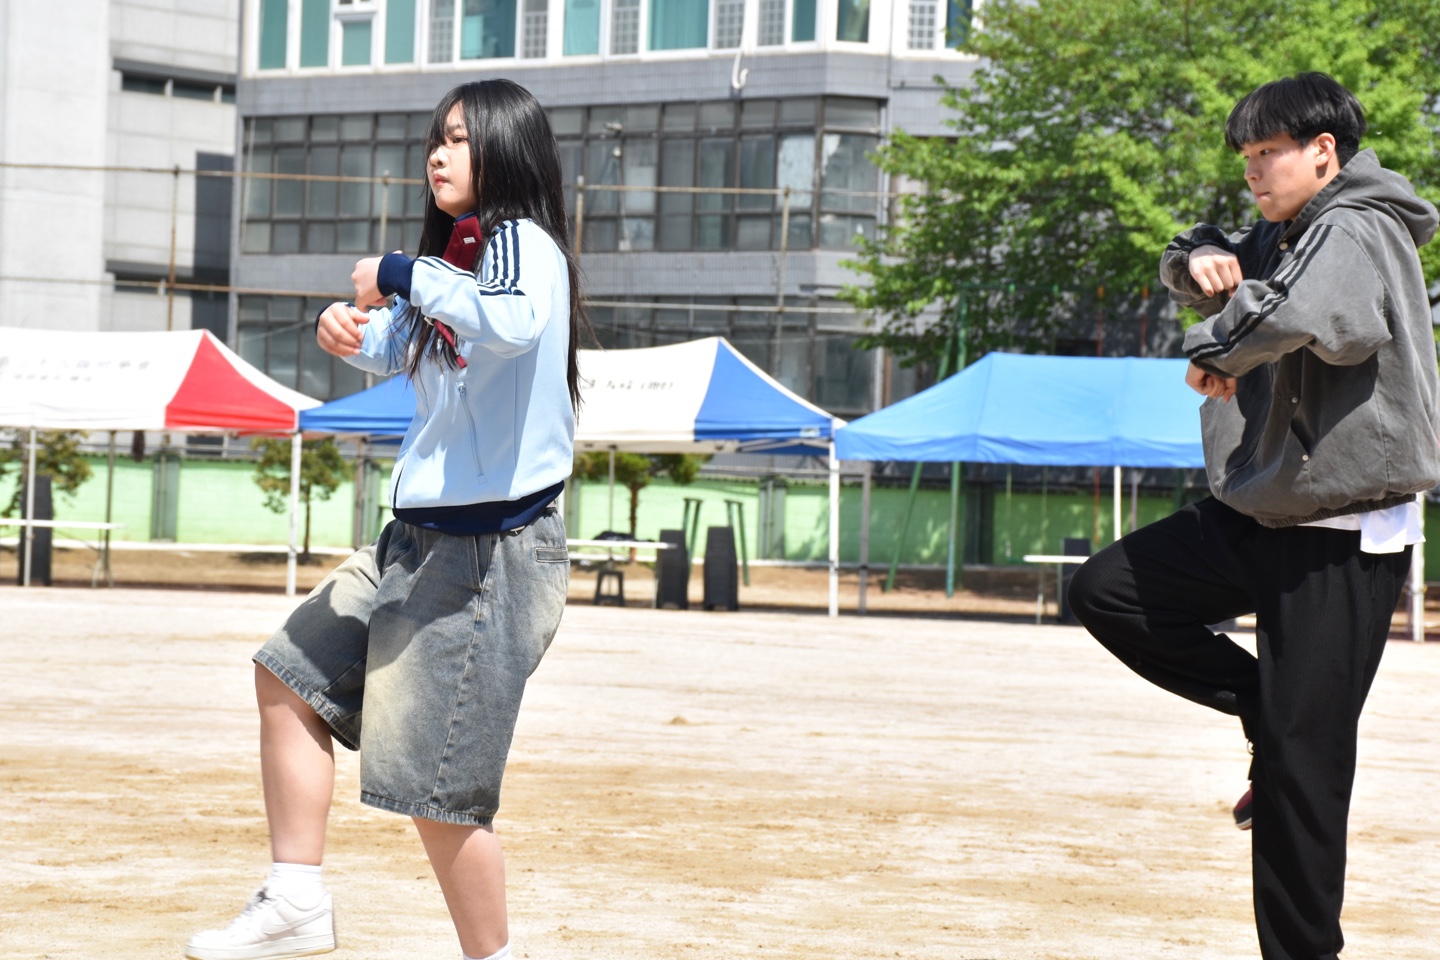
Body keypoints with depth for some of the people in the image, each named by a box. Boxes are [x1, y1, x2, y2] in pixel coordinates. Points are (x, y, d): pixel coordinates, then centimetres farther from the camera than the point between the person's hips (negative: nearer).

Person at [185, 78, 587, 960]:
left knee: (438, 788, -7)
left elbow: (513, 320, -37)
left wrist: (404, 276, -24)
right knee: (290, 675, 14)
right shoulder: (460, 255, 15)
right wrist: (350, 327, 4)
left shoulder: (522, 242, -13)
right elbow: (395, 347, 28)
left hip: (490, 553, -10)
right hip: (418, 541, 10)